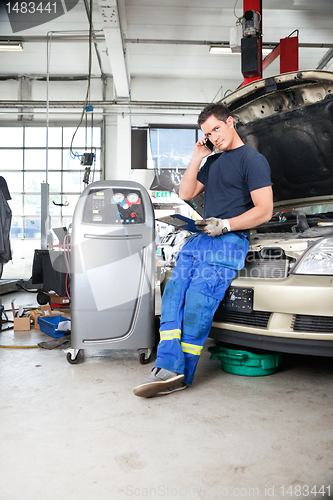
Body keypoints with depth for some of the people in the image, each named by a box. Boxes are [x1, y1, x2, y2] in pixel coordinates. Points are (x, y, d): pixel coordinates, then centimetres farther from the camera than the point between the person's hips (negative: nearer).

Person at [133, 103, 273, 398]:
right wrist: (197, 159, 15)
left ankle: (183, 374, -10)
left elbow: (264, 211, -7)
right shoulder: (213, 162, 27)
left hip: (229, 241, -8)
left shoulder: (253, 160, 0)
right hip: (199, 240, 8)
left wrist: (225, 225, -15)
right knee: (173, 294, -10)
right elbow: (186, 194, 23)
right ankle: (168, 368, -15)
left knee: (197, 301, -19)